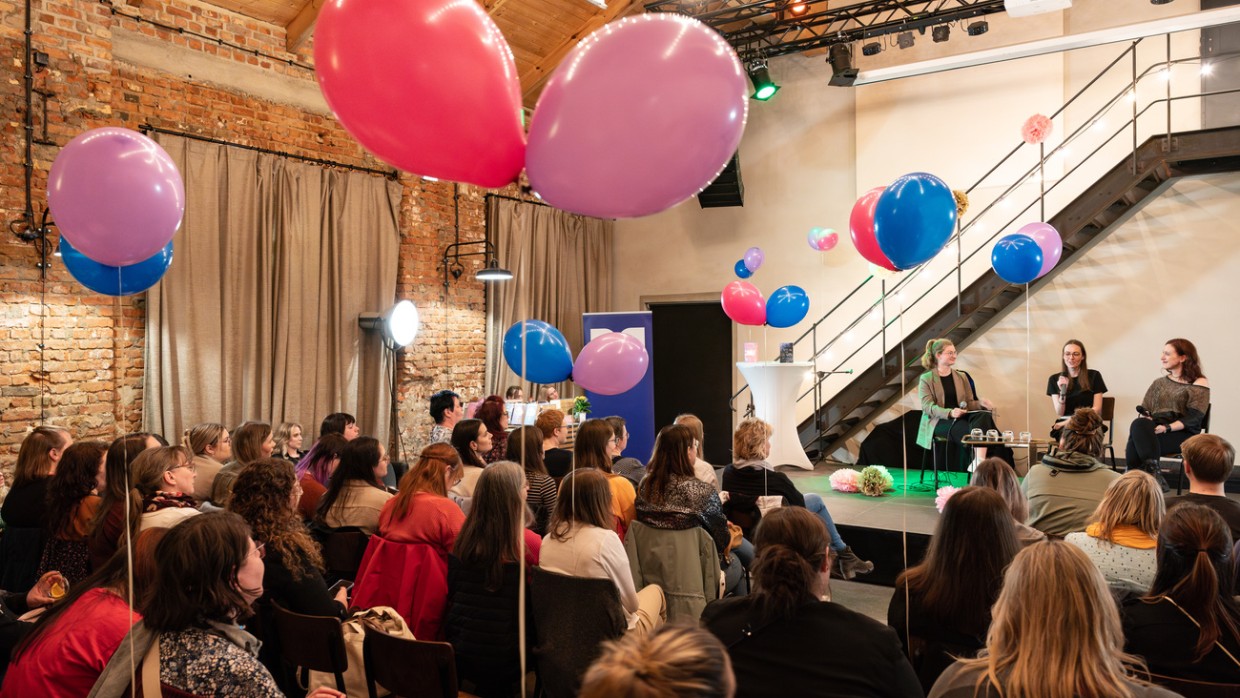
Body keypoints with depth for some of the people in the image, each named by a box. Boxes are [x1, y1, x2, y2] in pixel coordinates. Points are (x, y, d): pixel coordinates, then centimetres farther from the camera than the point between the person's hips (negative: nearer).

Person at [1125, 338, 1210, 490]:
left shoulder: (1199, 383, 6)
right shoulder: (1159, 383, 24)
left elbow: (1194, 417, -6)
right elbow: (1143, 409, 15)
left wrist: (1167, 428, -20)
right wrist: (1144, 418, -9)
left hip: (1182, 434, -4)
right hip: (1154, 429, 4)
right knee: (1138, 424, -35)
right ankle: (1154, 473, -40)